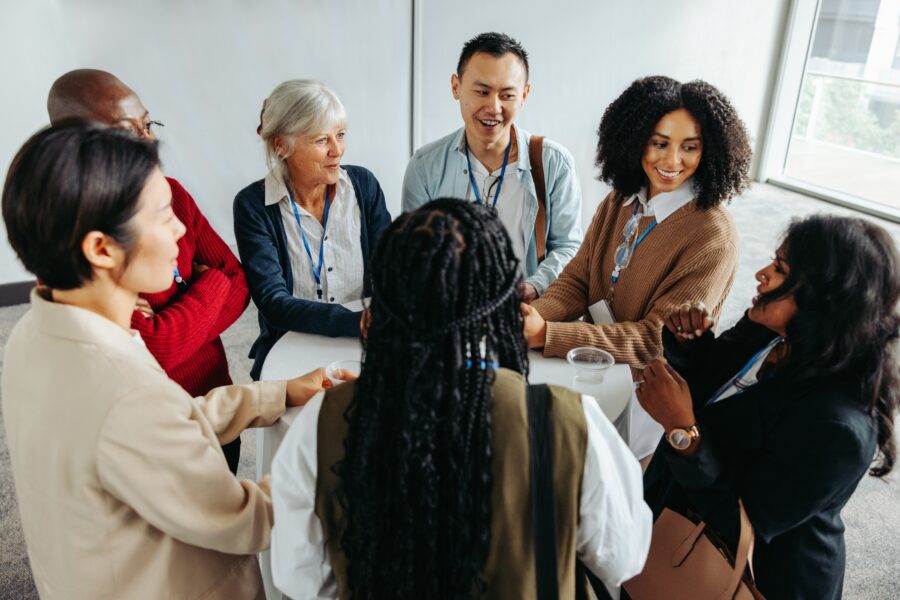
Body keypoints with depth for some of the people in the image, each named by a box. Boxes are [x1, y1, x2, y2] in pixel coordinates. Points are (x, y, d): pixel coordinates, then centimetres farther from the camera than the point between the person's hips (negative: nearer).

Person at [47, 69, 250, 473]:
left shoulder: (170, 191, -4)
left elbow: (239, 283, -3)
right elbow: (152, 351, -27)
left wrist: (173, 323, -20)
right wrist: (210, 284, -12)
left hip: (216, 405, 6)